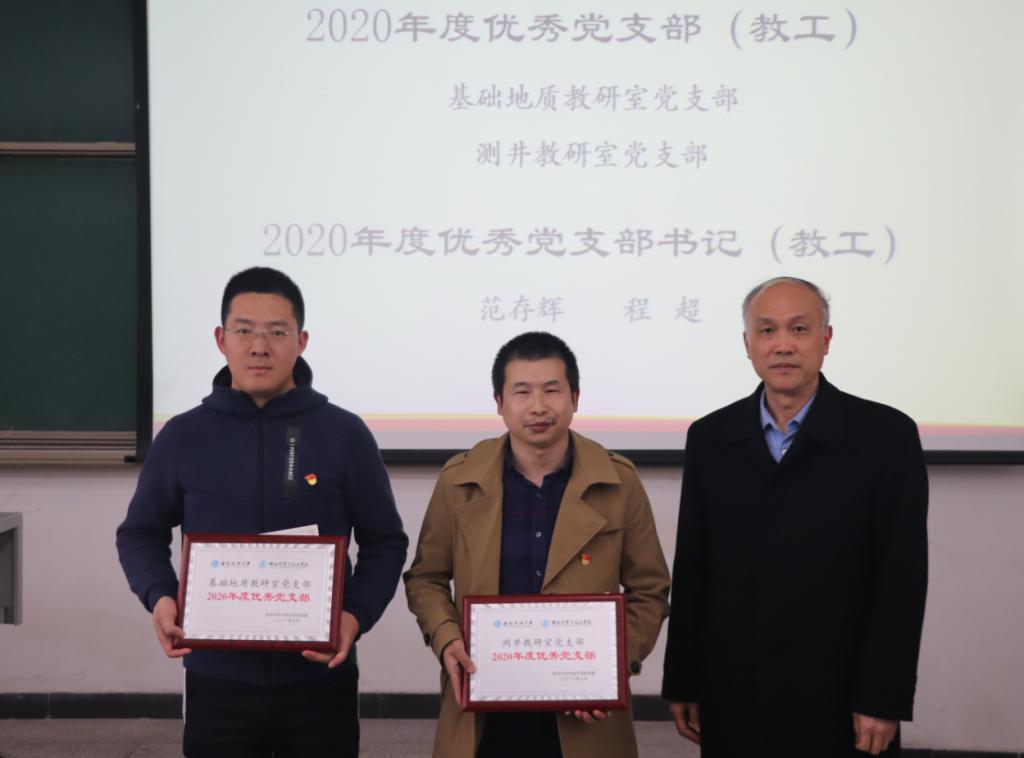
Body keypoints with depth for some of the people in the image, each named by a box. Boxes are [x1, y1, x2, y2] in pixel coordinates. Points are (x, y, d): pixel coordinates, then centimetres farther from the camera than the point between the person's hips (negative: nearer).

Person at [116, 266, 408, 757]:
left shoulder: (345, 434, -2)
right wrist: (159, 596, -8)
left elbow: (384, 542, 4)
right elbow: (141, 534, 12)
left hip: (319, 681, 0)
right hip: (217, 682, 1)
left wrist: (356, 614, -13)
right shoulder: (183, 436, 1)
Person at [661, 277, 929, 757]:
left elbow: (902, 578, -7)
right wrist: (681, 683, 6)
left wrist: (882, 701, -11)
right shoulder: (710, 438, 4)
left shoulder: (886, 435, -5)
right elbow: (690, 571, 6)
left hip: (840, 703, -2)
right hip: (732, 700, 3)